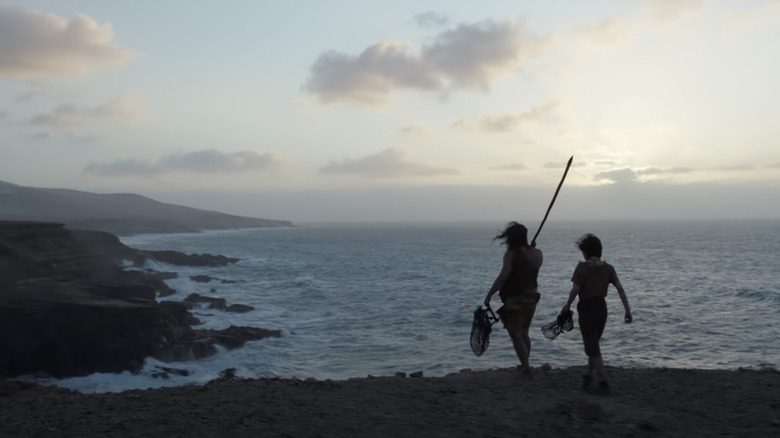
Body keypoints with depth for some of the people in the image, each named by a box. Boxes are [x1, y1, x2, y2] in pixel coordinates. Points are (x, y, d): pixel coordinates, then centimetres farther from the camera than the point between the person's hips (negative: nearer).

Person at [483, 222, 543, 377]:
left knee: (516, 335, 2)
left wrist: (489, 295, -16)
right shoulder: (537, 254, 4)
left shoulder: (511, 254, -15)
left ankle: (526, 367, -2)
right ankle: (525, 365, 30)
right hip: (531, 298, 7)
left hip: (515, 300, -7)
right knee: (524, 333, 22)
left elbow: (503, 277, -21)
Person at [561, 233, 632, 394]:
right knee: (594, 343, 21)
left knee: (592, 347, 1)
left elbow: (575, 290, -18)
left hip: (587, 308, -6)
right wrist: (628, 311, 0)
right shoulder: (608, 268, 0)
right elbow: (620, 289, -3)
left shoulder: (582, 267, -14)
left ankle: (603, 381, -5)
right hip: (602, 308, 6)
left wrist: (567, 306, -4)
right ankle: (589, 375, 33)